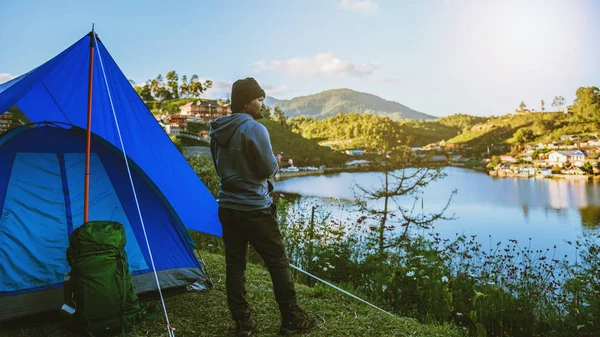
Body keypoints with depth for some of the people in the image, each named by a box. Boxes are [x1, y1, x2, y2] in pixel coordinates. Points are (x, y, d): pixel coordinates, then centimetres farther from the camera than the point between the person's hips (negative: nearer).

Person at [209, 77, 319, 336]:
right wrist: (276, 162, 6)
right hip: (254, 208, -7)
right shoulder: (255, 129, -17)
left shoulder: (217, 130, 7)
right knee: (278, 262, 5)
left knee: (235, 264, 10)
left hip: (227, 206, 8)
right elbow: (269, 170, -14)